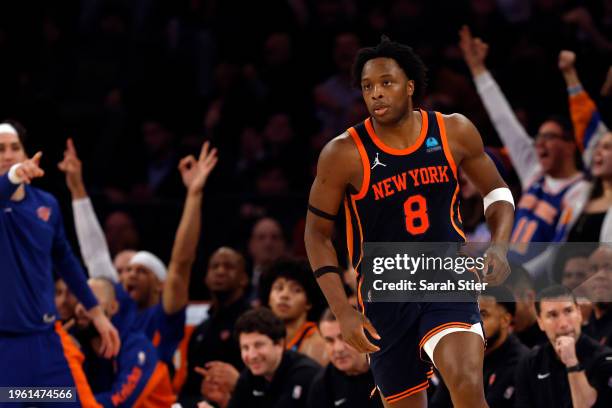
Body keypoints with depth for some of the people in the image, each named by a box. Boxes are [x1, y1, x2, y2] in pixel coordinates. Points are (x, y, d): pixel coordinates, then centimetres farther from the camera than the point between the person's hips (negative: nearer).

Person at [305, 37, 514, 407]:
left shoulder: (454, 132, -4)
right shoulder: (345, 154, -11)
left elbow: (496, 190, 12)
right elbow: (317, 233, -2)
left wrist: (499, 248, -7)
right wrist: (343, 312, -10)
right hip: (385, 297, 0)